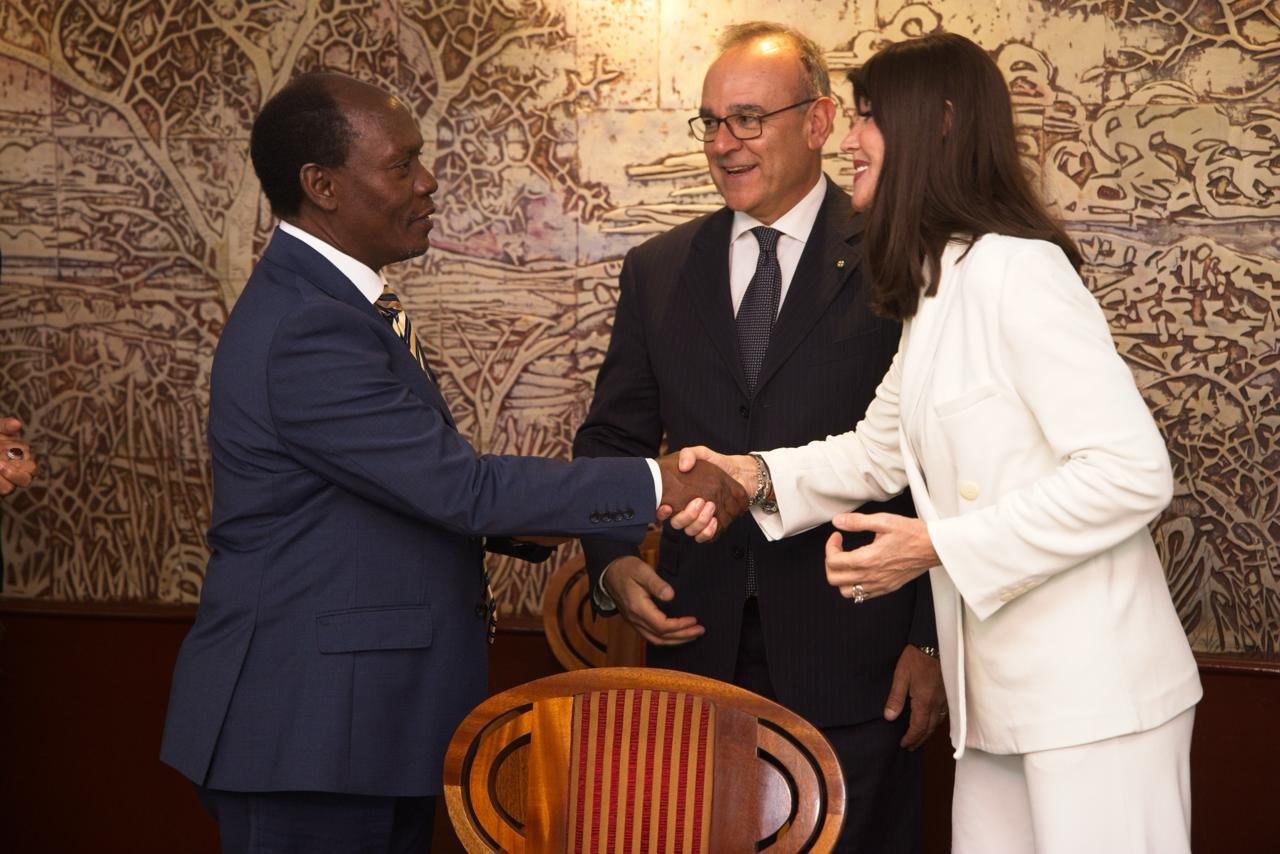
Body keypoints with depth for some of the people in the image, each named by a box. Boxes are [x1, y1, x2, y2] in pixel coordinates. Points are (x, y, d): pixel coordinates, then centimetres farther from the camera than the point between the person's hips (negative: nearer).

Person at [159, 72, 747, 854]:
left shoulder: (329, 299, 10)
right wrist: (658, 486, -19)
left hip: (368, 707, 10)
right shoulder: (305, 332, -22)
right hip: (308, 722, -10)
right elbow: (459, 485, -24)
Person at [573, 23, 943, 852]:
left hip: (852, 657, -3)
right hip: (697, 649, 4)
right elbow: (613, 436, 13)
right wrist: (614, 560, -5)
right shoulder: (659, 270, 9)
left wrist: (935, 639, -6)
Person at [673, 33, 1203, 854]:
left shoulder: (1017, 270, -17)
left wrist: (939, 546, -20)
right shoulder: (935, 291, 15)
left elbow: (1133, 471, -22)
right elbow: (881, 450, 20)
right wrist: (760, 475, 3)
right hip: (1001, 693, 9)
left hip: (1093, 691, -9)